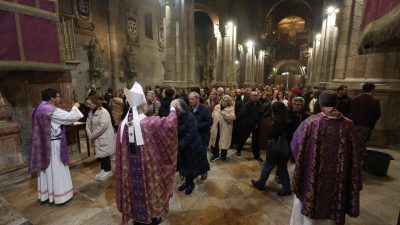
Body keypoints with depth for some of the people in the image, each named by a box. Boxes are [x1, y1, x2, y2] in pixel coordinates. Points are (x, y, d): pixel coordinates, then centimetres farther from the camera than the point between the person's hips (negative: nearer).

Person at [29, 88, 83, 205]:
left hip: (44, 144, 9)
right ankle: (59, 195, 17)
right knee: (56, 170, 4)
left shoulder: (40, 109, 8)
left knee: (47, 169, 19)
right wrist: (75, 107, -4)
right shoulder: (52, 110, -22)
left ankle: (46, 194, 32)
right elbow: (70, 117, -20)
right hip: (53, 145, -9)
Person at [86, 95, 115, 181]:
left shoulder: (103, 112, -19)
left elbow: (102, 126, -25)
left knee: (104, 154, 2)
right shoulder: (91, 112, 9)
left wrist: (92, 136, -17)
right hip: (97, 139, 8)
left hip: (104, 138, -8)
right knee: (99, 154, 15)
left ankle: (108, 171, 18)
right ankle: (103, 169, 31)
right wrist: (90, 135, -8)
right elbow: (88, 124, 8)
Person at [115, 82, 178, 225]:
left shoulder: (123, 123, -6)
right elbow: (169, 123, -17)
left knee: (135, 187, 21)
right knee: (149, 186, 16)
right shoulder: (149, 122, -24)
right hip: (147, 165, -5)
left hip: (130, 166, 5)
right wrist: (172, 109, -3)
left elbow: (120, 150, 3)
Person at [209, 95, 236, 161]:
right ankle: (215, 155, 28)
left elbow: (232, 117, -18)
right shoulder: (216, 107, 5)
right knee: (215, 141, 10)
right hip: (216, 128, 3)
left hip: (225, 129, -3)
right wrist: (212, 125, 5)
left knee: (224, 142, 9)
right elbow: (213, 116, 10)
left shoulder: (231, 108, -6)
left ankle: (223, 155, 30)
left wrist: (225, 114, -25)